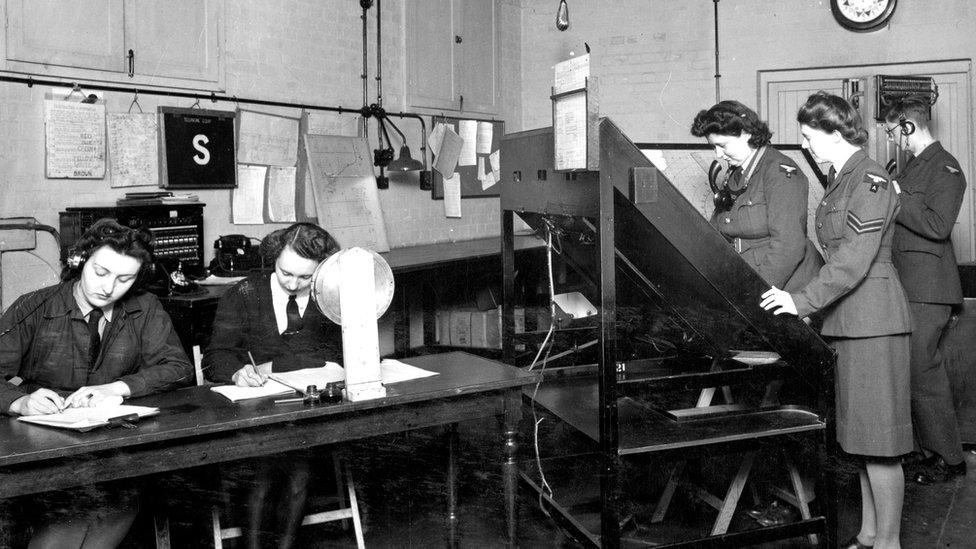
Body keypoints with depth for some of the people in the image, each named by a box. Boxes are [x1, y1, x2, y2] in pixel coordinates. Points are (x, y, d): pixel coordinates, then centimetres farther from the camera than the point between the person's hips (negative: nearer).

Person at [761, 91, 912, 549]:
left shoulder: (870, 180, -13)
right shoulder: (839, 180, 15)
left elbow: (855, 259, -20)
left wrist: (803, 300, -20)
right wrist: (804, 301, 11)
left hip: (871, 319, -9)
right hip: (846, 319, 9)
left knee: (877, 440, -2)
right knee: (860, 436, 14)